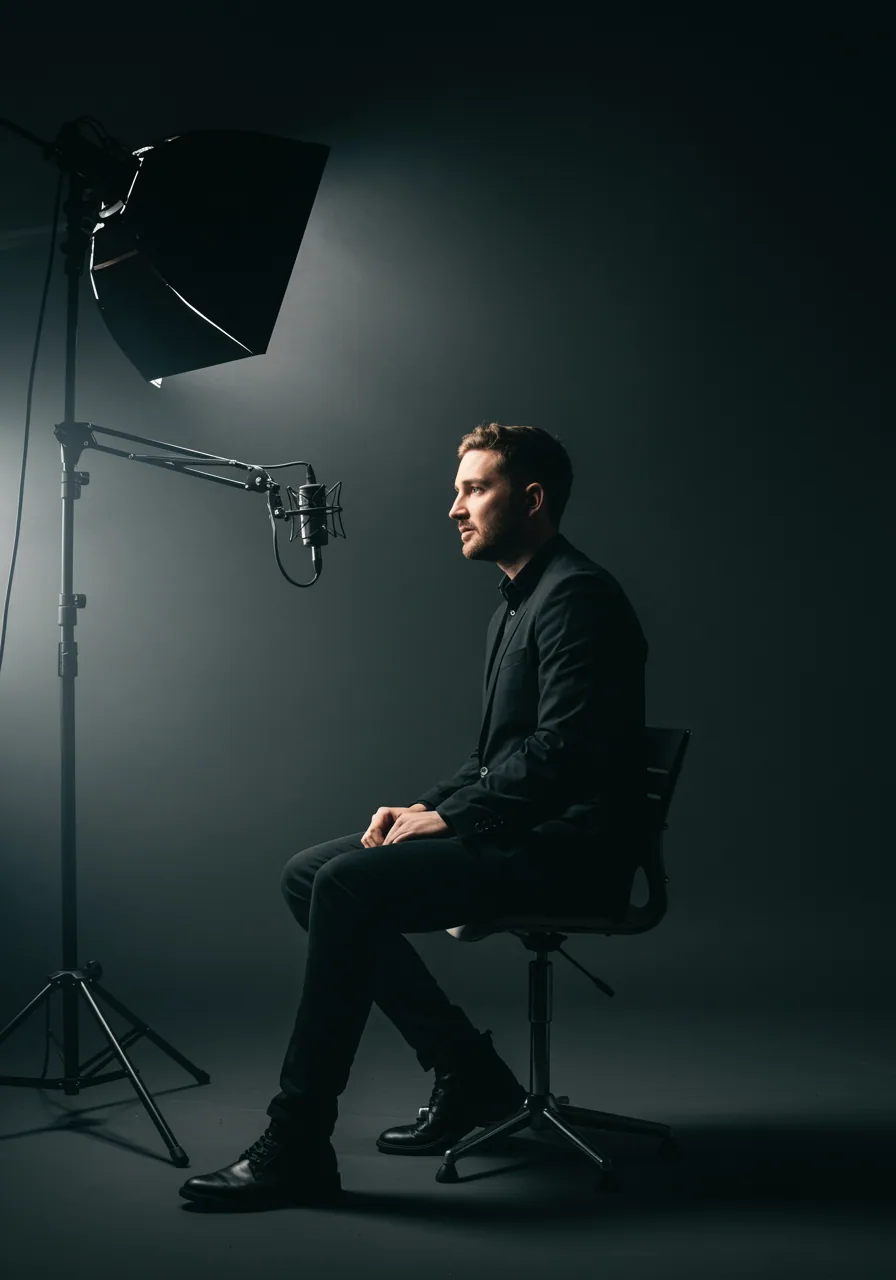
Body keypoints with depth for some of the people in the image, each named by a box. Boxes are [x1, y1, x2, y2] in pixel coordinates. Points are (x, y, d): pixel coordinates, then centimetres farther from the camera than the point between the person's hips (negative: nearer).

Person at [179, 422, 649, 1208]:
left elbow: (560, 752, -22)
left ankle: (298, 1149, -17)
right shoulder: (516, 603, 20)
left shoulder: (576, 596, -12)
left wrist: (449, 819, -16)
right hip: (519, 834, 10)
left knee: (348, 885, -25)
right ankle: (470, 1075, 5)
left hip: (565, 850, -10)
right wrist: (428, 809, 6)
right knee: (307, 873, 2)